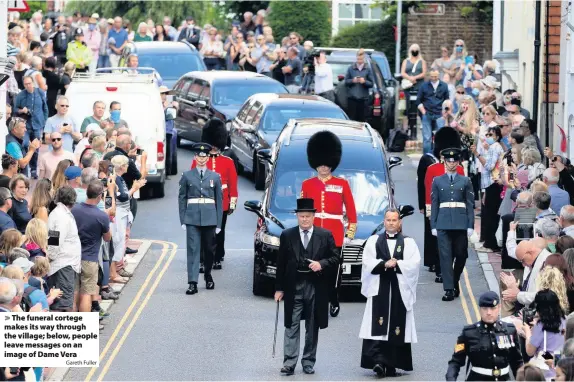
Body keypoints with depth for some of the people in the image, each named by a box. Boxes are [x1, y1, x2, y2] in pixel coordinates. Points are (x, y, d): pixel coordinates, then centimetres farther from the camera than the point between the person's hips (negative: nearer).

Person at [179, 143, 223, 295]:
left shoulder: (215, 177, 7)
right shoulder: (187, 176, 5)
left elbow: (219, 200, 7)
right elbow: (182, 198, 6)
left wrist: (219, 223, 2)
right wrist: (182, 220, -1)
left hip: (210, 218, 1)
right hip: (192, 218, -1)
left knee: (209, 249, 11)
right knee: (193, 249, -7)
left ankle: (208, 276, 32)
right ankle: (193, 283, -9)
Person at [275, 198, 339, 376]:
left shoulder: (325, 235, 4)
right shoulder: (287, 236, 5)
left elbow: (335, 259, 5)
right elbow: (281, 264, 6)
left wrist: (321, 264, -15)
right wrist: (279, 288, 3)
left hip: (316, 288, 0)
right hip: (293, 288, 0)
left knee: (312, 328, 6)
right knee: (291, 327, -4)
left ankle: (308, 362, 14)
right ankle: (289, 363, -6)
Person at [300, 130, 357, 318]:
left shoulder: (342, 184, 4)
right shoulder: (307, 184, 7)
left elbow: (351, 211, 7)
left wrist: (350, 234, 3)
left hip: (335, 236, -1)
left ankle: (334, 302, 15)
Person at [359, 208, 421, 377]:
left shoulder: (408, 243, 11)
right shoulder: (374, 241, 12)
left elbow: (414, 262, -3)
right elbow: (367, 262, -2)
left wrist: (396, 264, -12)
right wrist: (385, 264, -15)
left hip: (400, 291, 0)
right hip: (378, 289, 0)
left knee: (396, 328, -1)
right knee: (378, 327, -12)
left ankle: (391, 365, 4)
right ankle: (378, 361, -20)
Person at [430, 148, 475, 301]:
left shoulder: (465, 181, 8)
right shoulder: (437, 181, 9)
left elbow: (470, 204, 5)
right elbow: (434, 204, 8)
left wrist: (470, 225, -3)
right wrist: (433, 225, 1)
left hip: (461, 223, 0)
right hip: (443, 223, 0)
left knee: (461, 255, 5)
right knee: (445, 256, -6)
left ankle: (455, 282, 27)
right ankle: (449, 289, -7)